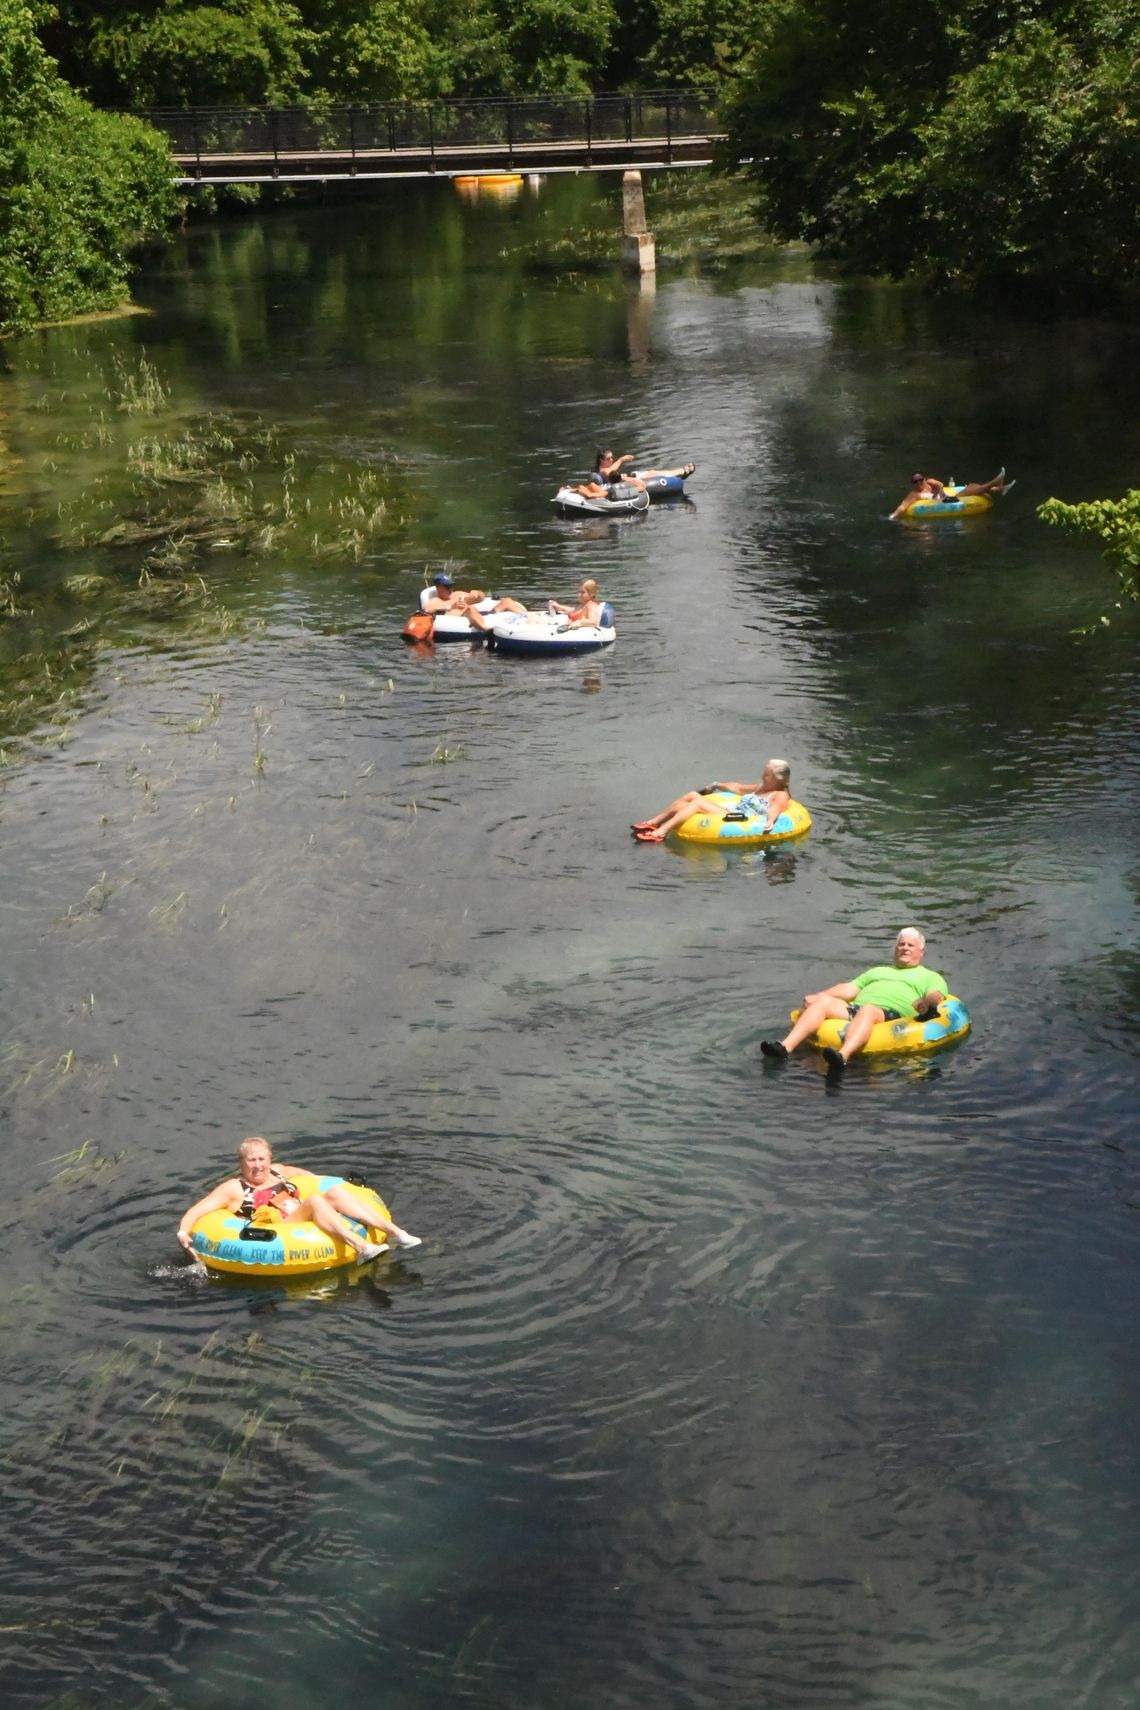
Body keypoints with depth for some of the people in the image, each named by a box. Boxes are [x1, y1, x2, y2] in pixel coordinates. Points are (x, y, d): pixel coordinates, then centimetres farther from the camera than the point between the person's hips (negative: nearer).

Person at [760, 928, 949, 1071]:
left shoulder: (930, 977, 27)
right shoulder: (877, 971, 42)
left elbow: (936, 996, 6)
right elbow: (849, 989, 30)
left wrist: (927, 1003, -19)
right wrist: (815, 996, 14)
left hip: (891, 1014, -5)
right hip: (853, 1008, 5)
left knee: (867, 1010, -39)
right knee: (823, 1001, -24)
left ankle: (843, 1055, -66)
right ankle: (786, 1046, -43)